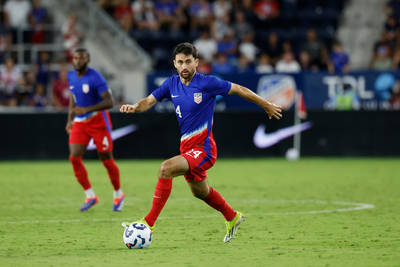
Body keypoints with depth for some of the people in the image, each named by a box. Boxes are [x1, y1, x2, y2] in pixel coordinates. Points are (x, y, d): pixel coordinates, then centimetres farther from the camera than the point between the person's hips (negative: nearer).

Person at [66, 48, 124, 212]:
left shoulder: (95, 78, -18)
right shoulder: (71, 76, 4)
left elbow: (109, 102, -24)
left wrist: (87, 110, -33)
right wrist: (70, 119, 17)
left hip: (98, 121, -6)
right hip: (80, 123, 6)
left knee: (107, 160, 1)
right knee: (74, 158, -10)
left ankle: (118, 195, 22)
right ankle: (90, 196, 1)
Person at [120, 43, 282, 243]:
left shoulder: (207, 83, -12)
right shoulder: (172, 84, 4)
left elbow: (239, 90, -2)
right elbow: (149, 101, 4)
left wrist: (266, 105, 7)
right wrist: (134, 107, -20)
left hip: (203, 148, -8)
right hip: (187, 148, 8)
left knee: (166, 168, -28)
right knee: (200, 192, 25)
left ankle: (149, 222, -24)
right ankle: (232, 218, 51)